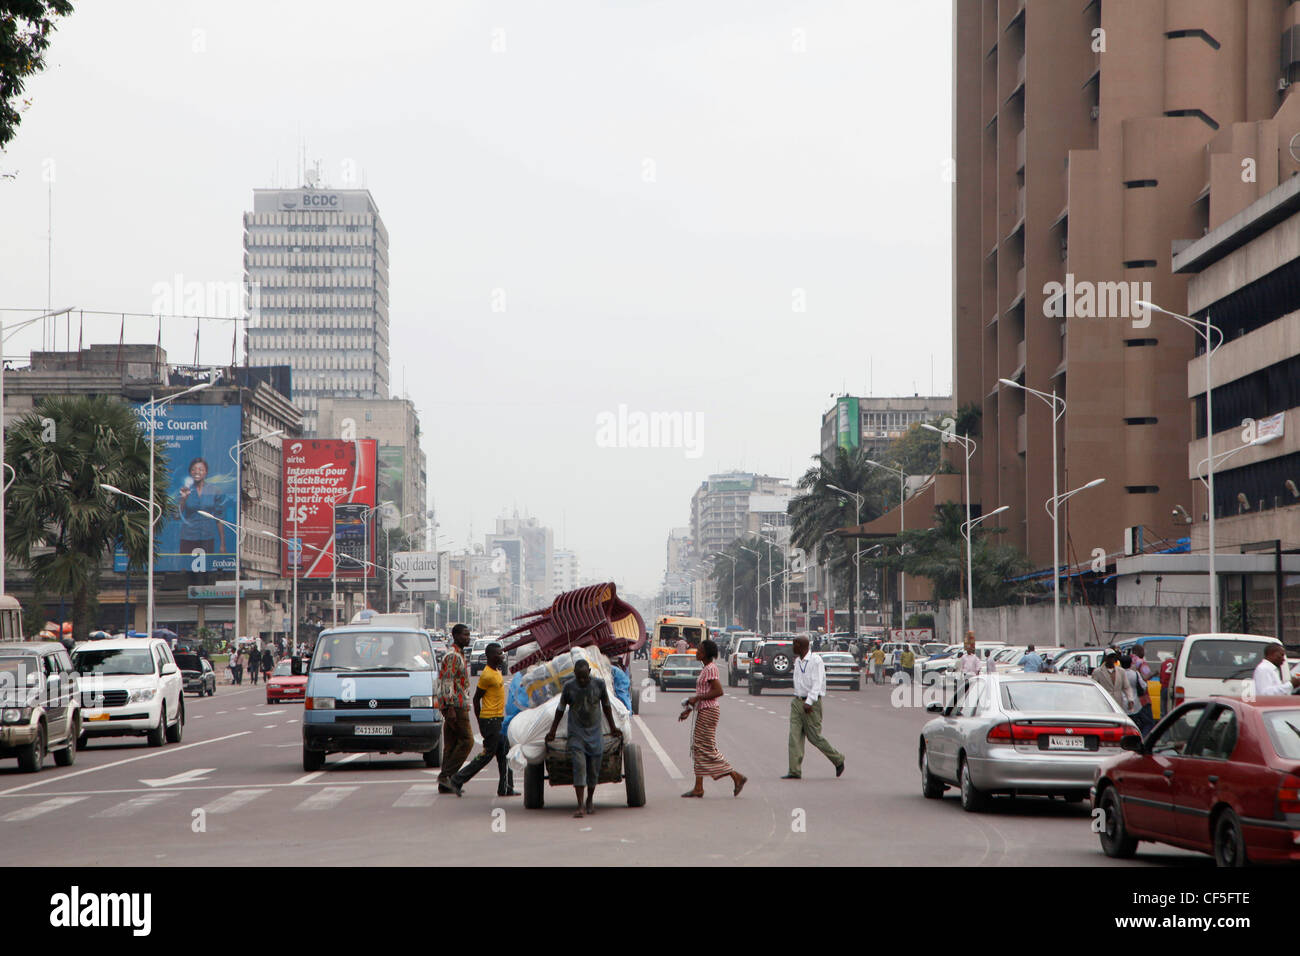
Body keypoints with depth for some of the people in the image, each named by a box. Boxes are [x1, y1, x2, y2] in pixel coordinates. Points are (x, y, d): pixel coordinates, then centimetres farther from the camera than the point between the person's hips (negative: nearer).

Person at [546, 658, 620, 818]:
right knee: (579, 767, -13)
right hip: (576, 733, -1)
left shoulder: (599, 684, -6)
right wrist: (552, 731, 8)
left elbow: (606, 706, 9)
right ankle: (580, 806, -15)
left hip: (595, 733, 1)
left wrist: (612, 727, 16)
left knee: (594, 769, 3)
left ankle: (590, 801, 24)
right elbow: (560, 709, 4)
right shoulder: (569, 686, -8)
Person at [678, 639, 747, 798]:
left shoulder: (710, 669, -15)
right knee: (698, 748, 8)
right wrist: (689, 709, 18)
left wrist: (696, 698, -20)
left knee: (707, 749, -7)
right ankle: (698, 788, 7)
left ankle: (737, 776, -2)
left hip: (709, 711, -10)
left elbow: (718, 691, -24)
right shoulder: (707, 669, 15)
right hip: (703, 711, 10)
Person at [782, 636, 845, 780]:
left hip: (811, 703, -7)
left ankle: (838, 760, 19)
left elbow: (817, 683, -19)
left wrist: (809, 702, -27)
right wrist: (797, 700, 16)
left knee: (814, 737, -1)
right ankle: (795, 771, -4)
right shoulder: (797, 661, 11)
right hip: (797, 701, 7)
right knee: (794, 736, -3)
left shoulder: (816, 661, -12)